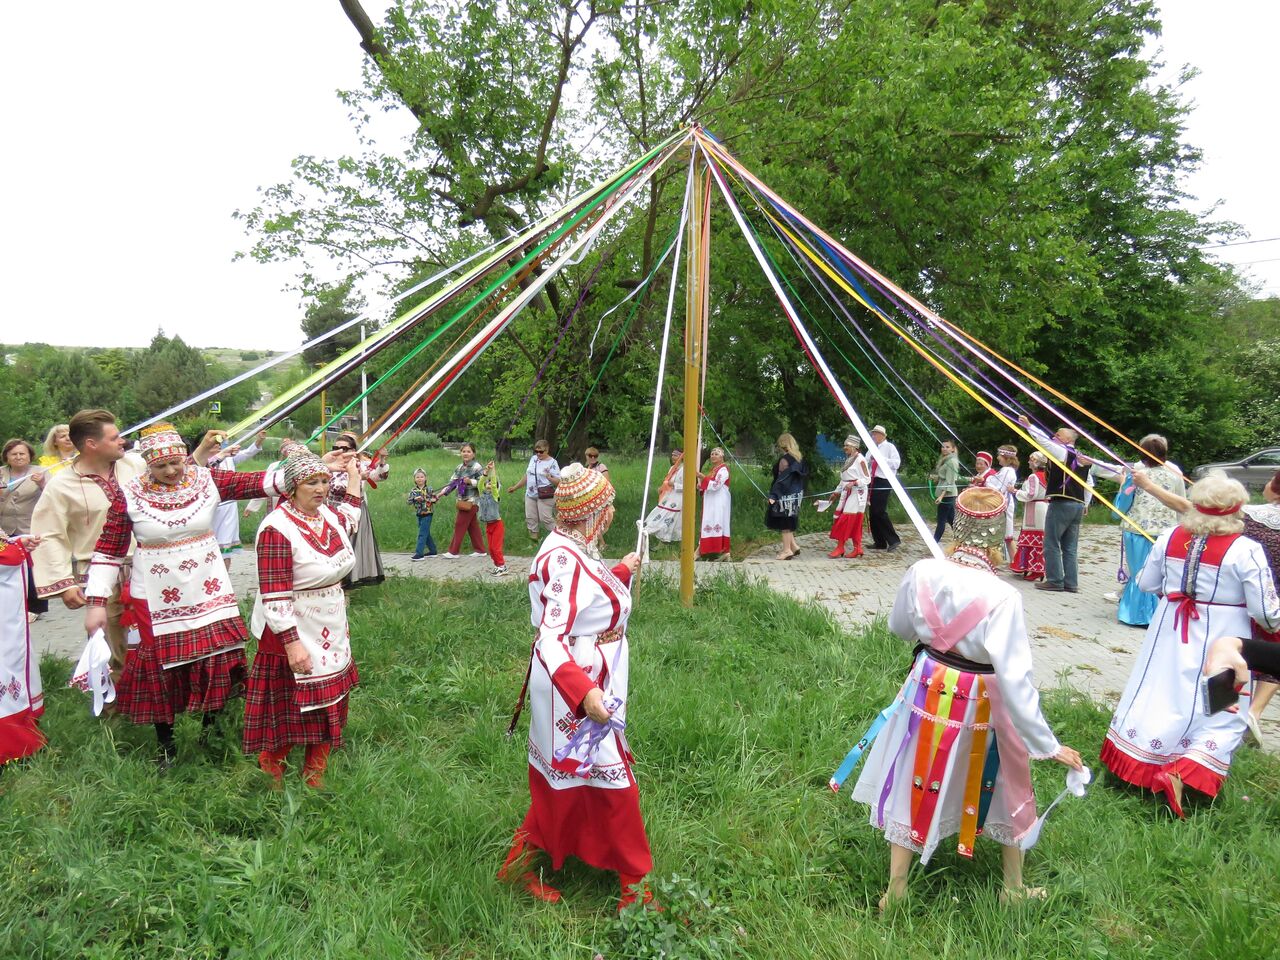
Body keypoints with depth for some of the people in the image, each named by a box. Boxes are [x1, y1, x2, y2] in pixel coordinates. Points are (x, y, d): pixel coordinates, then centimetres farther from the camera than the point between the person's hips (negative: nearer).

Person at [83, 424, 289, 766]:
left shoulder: (207, 480, -4)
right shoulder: (128, 495, -8)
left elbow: (257, 482, -12)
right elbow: (107, 552, -4)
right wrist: (97, 602, -7)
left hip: (209, 593, 2)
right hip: (157, 601, -2)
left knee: (217, 661, 8)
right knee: (162, 669, 9)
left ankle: (211, 726, 33)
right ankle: (165, 744, 30)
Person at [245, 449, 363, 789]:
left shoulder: (329, 513, 0)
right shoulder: (277, 528, -23)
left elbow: (350, 519, 29)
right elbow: (274, 597, -24)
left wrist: (353, 474, 30)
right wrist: (292, 644, -26)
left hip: (332, 631, 8)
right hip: (294, 633, -8)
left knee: (328, 703, 17)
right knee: (293, 708, 5)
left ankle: (315, 775, 34)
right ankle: (270, 767, 32)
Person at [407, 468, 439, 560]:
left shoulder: (429, 489, -6)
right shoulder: (413, 491, 5)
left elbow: (436, 498, -11)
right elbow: (409, 501, -3)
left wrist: (425, 499, -21)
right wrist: (415, 499, -21)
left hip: (427, 514, -6)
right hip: (419, 515, 6)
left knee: (422, 534, -9)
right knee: (426, 534, 14)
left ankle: (419, 553, -10)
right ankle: (432, 551, 25)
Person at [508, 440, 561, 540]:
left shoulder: (552, 463, -8)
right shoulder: (533, 459, 11)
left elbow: (558, 481, -12)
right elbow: (527, 475, 21)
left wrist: (550, 478, -33)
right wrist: (515, 487, 22)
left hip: (544, 496, -7)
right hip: (530, 494, 7)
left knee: (546, 518, -10)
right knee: (530, 518, 8)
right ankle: (533, 537, 17)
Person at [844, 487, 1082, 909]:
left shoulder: (923, 573, -15)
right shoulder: (1001, 597, -26)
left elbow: (899, 627, 3)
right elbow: (1015, 679, -24)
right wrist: (1048, 745, -16)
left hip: (927, 691, 3)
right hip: (981, 703, -2)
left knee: (916, 787, 19)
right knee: (1004, 787, 24)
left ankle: (895, 890, 31)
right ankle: (1014, 887, 44)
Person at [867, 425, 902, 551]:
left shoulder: (889, 447, -5)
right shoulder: (873, 448, 16)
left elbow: (896, 463, -16)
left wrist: (881, 459, -19)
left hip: (884, 483, -8)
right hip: (873, 481, 8)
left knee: (880, 512, -14)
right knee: (872, 512, 7)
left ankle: (893, 540, -4)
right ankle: (879, 542, 15)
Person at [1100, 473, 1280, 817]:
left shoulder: (1170, 538, -5)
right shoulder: (1245, 550, -18)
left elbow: (1146, 583, 6)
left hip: (1170, 634, 4)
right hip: (1220, 643, -4)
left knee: (1158, 695, 16)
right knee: (1223, 713, 7)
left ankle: (1126, 761, 20)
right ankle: (1179, 774, -9)